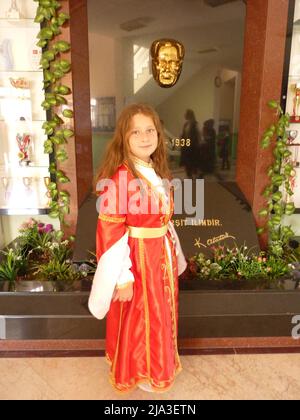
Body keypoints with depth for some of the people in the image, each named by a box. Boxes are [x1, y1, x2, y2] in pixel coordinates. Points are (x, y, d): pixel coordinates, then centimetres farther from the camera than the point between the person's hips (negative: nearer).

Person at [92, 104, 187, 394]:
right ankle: (137, 373, 38)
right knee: (138, 319, 12)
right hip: (136, 259, -8)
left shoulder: (157, 172, 5)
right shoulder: (119, 177, -20)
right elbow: (110, 231, -21)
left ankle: (157, 366, 47)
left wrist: (176, 254, 15)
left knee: (160, 314, 23)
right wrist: (123, 278, -20)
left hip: (162, 256, 8)